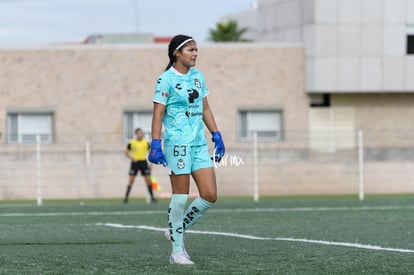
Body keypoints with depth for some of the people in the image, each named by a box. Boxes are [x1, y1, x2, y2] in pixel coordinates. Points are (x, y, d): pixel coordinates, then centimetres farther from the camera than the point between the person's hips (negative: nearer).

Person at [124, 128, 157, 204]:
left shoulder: (146, 142, 3)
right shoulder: (131, 143, -3)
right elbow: (126, 152, 6)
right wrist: (131, 158, -11)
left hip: (143, 162, 2)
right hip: (135, 163, -2)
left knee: (148, 180, 0)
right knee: (131, 180, -6)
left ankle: (152, 197, 8)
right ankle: (126, 197, -2)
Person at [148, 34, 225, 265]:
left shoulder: (198, 76, 13)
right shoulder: (166, 80, -7)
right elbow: (158, 115, -10)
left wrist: (217, 136, 14)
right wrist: (156, 145, -16)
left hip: (199, 143, 7)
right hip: (178, 143, -7)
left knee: (210, 195, -1)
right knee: (181, 197, -3)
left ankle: (178, 230, 18)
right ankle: (177, 250, 6)